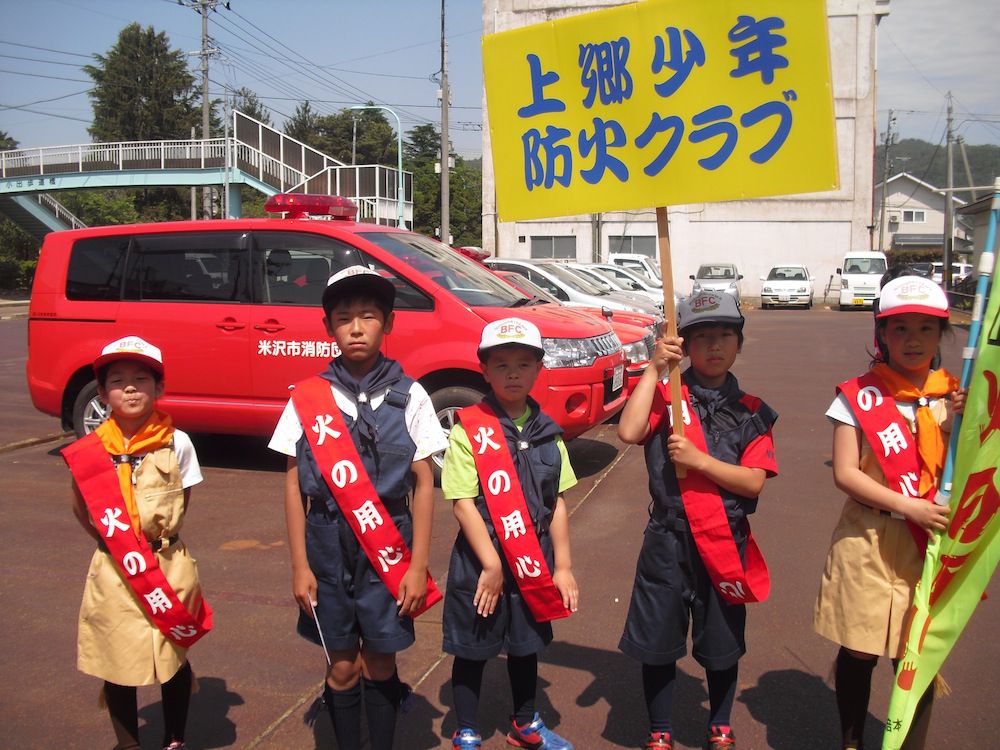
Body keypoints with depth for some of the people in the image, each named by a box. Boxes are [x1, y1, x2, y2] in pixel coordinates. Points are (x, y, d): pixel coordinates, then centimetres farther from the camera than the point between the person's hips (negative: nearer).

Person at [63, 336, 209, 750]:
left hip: (169, 567, 0)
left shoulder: (177, 443, -7)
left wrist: (161, 533, -4)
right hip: (113, 572, 0)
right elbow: (82, 509, 8)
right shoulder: (89, 451, -5)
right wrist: (113, 541, 0)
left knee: (174, 658, 14)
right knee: (117, 663, 10)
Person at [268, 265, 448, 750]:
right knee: (342, 665, 10)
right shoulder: (308, 398, -2)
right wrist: (300, 565, -2)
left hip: (388, 547, -1)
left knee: (380, 663, 10)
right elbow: (295, 483, 2)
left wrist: (417, 565, -6)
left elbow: (423, 483, -2)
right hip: (328, 545, 1)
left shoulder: (409, 396, -4)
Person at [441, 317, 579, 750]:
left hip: (534, 559, 5)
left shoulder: (546, 432, 2)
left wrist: (562, 565, 1)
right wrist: (492, 564, -17)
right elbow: (463, 503, -15)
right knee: (473, 650, 10)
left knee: (526, 644, 21)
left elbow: (557, 502, 4)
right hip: (481, 560, -4)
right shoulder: (467, 431, -13)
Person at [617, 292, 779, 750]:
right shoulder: (666, 395, -2)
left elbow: (753, 482, -7)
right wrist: (654, 369, -18)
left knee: (722, 644, 16)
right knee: (657, 642, 9)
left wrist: (699, 459, -19)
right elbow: (628, 432, -21)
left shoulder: (751, 412, 2)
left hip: (726, 540, 2)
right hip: (668, 540, -1)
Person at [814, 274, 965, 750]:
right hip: (869, 541, -2)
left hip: (931, 542, 2)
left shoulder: (954, 397, 4)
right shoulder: (859, 396, -5)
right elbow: (844, 473, -9)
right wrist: (907, 505, -19)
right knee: (858, 652, 8)